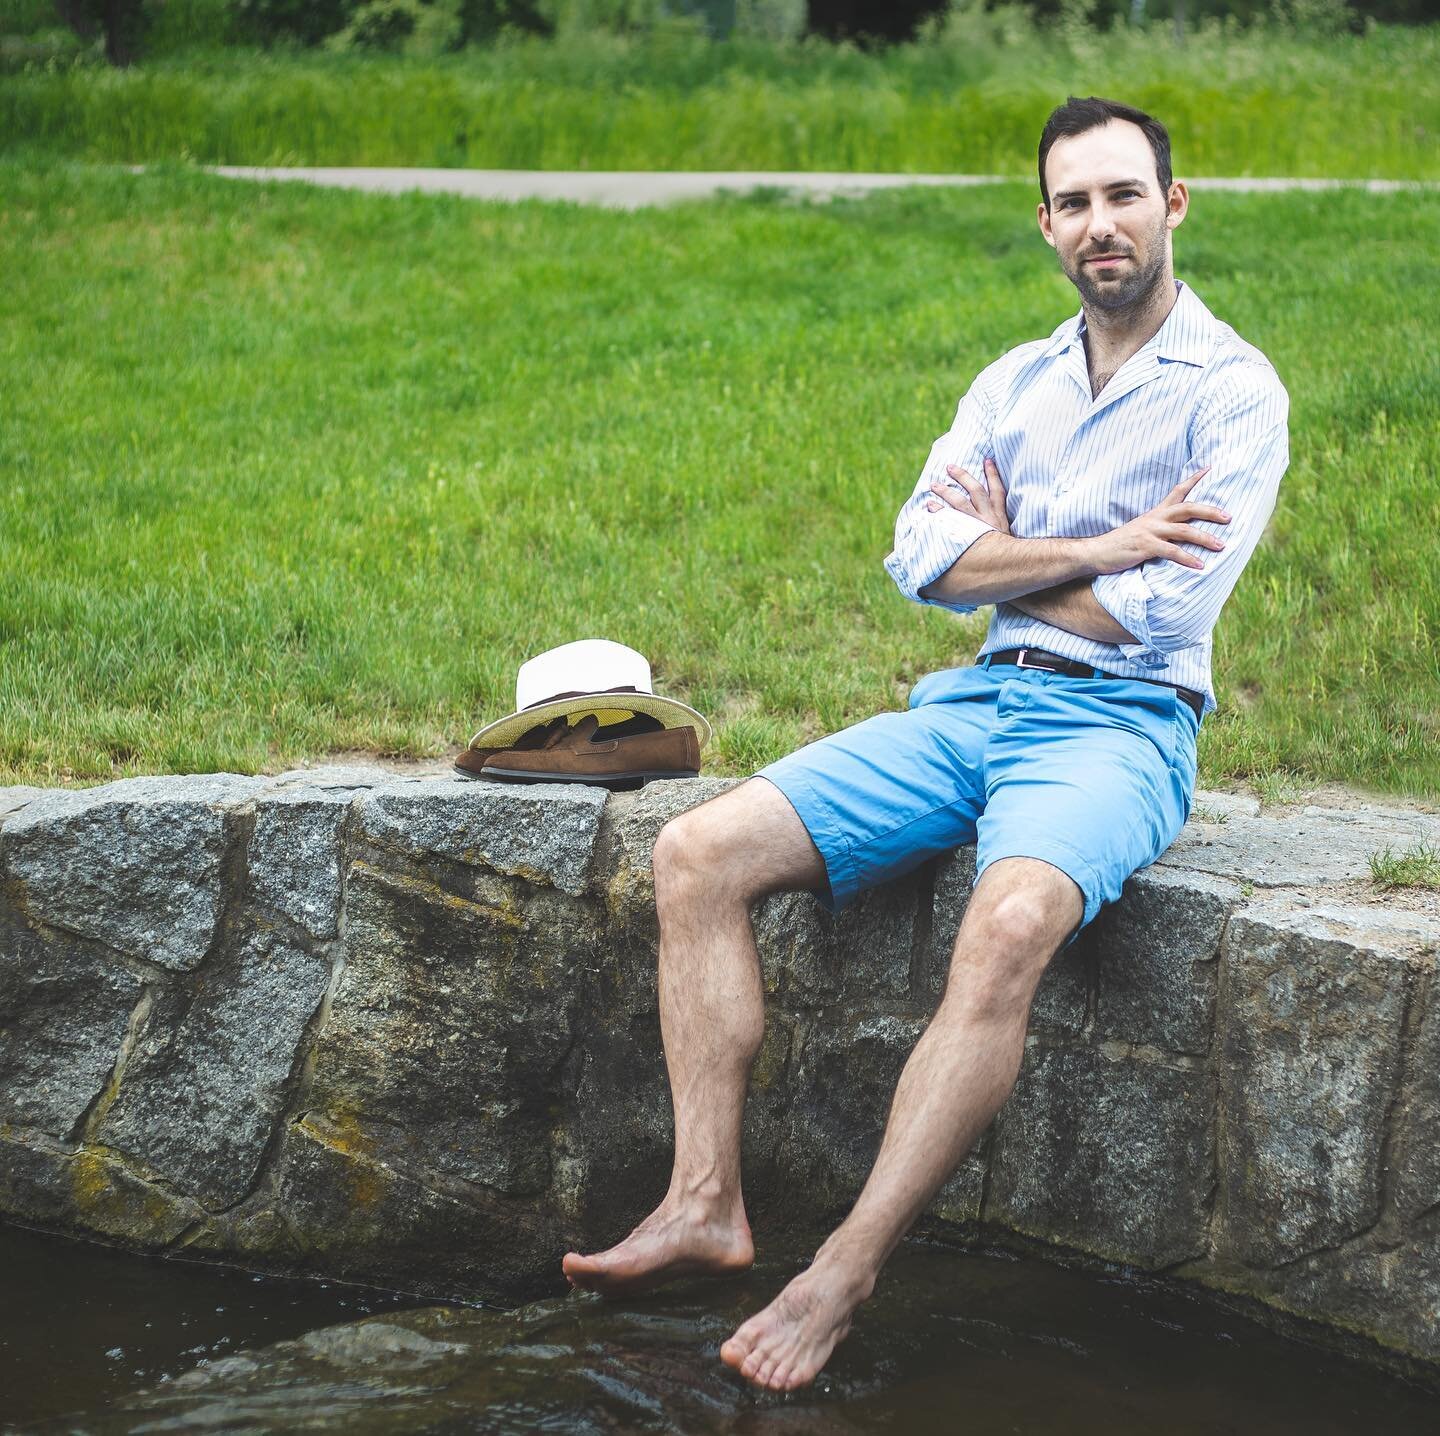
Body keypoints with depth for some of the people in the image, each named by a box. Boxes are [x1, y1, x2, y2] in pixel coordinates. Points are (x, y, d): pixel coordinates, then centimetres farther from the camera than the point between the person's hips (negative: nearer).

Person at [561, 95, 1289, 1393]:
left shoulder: (1234, 391, -2)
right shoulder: (1013, 384, 17)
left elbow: (1152, 613, -13)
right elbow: (921, 560, 3)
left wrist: (1005, 555, 3)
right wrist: (1101, 549, -9)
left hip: (1119, 724, -6)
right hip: (973, 704, 6)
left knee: (1011, 923, -38)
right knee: (699, 854, -11)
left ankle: (842, 1280, -34)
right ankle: (707, 1205, -14)